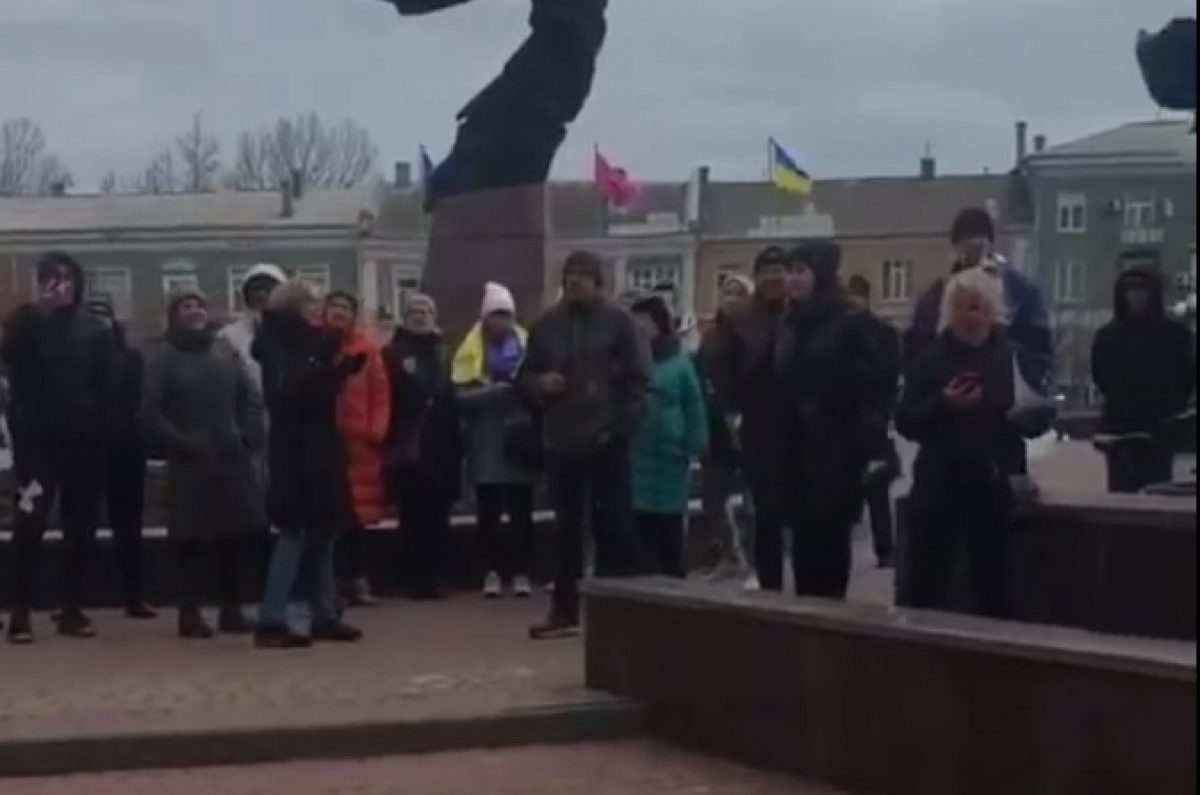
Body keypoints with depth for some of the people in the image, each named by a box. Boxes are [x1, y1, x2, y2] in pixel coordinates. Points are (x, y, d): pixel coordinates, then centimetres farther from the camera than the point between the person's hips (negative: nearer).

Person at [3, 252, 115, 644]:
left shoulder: (94, 329, 7)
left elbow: (108, 388, 5)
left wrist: (105, 436, -3)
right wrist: (36, 310, -23)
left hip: (84, 441, 2)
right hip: (37, 439, -2)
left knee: (81, 527, 5)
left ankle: (72, 609, 13)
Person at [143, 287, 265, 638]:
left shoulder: (224, 349, 10)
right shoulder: (165, 355, -3)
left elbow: (250, 398, 12)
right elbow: (151, 413, -9)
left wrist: (251, 437, 1)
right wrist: (182, 444, -12)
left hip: (232, 459, 4)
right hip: (190, 462, -4)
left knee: (232, 535, 8)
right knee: (192, 537, -2)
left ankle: (231, 610, 17)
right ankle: (190, 614, 4)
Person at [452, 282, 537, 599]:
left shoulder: (525, 342, 7)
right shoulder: (472, 348, 1)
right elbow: (461, 397, -8)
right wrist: (497, 390, -19)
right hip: (486, 444, -1)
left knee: (521, 510, 2)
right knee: (489, 511, 3)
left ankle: (521, 572, 8)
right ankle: (493, 571, 10)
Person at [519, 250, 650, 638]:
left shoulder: (617, 320, -2)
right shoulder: (547, 323, 10)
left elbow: (638, 378, -5)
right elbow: (526, 375, 18)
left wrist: (620, 426, -13)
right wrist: (540, 383, -6)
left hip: (607, 442, -4)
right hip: (561, 441, 4)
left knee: (613, 526, -1)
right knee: (566, 527, 10)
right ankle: (565, 610, 16)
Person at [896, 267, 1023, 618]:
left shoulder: (1011, 358, 3)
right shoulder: (930, 359, 0)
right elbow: (905, 423, -4)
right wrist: (943, 403, -19)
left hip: (993, 489, 2)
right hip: (939, 487, -2)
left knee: (993, 583, 11)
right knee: (928, 583, -5)